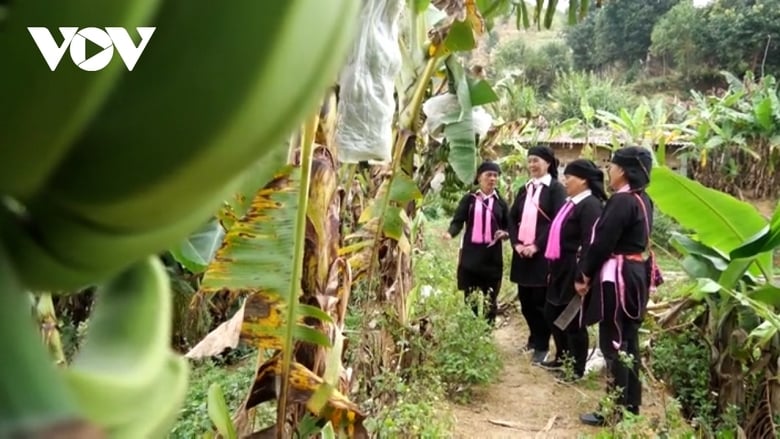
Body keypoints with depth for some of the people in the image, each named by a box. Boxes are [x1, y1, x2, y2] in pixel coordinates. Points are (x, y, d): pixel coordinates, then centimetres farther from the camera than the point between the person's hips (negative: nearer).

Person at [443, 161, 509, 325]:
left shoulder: (501, 203, 9)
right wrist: (450, 233, -26)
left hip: (492, 256, 2)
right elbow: (457, 221, -5)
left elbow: (508, 226, 11)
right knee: (470, 298, 5)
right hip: (471, 254, -2)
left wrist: (504, 233, -12)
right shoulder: (469, 199, 2)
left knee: (490, 299, 7)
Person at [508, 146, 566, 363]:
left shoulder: (556, 188, -4)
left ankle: (542, 346, 10)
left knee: (540, 301, -1)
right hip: (522, 253, 6)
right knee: (525, 300, 11)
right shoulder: (525, 189, 14)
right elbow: (512, 218, 11)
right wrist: (516, 243, -4)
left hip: (543, 253, -6)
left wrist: (537, 246, -16)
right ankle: (534, 338, 29)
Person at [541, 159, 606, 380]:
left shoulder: (590, 205, -17)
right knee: (552, 314, 18)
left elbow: (590, 244, -22)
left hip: (575, 272, -10)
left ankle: (577, 368, 17)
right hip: (561, 270, 10)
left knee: (573, 321, 2)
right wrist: (553, 268, 20)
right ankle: (562, 357, 35)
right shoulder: (571, 203, 13)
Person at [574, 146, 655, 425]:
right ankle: (630, 404, 25)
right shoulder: (643, 200, 12)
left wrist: (584, 275, -6)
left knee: (613, 344, -2)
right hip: (635, 274, 10)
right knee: (628, 342, 15)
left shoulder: (622, 201, -18)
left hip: (617, 277, -10)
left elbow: (603, 242, -19)